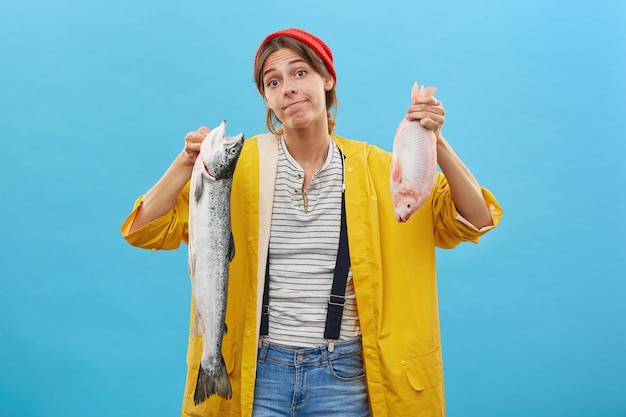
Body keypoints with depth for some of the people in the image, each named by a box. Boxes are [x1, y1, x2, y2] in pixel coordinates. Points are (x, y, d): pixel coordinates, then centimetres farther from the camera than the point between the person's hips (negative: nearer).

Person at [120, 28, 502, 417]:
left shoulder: (375, 167, -2)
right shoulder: (239, 165, -3)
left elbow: (474, 221, -4)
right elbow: (147, 230, -5)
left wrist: (436, 144, -18)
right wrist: (187, 163, -22)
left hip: (344, 374, 1)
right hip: (257, 371, 0)